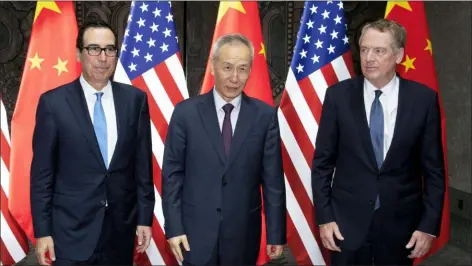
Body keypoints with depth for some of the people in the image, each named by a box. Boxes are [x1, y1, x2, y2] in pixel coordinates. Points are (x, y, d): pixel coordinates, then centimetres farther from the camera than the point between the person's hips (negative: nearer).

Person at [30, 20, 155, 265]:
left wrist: (145, 217, 3)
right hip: (71, 230, -2)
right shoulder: (53, 102, -5)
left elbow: (143, 164, 3)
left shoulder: (135, 99, 1)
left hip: (121, 228, 2)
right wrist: (42, 231, -5)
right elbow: (42, 173, -3)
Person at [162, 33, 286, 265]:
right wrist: (174, 227, -5)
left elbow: (272, 178, -1)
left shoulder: (265, 115, -3)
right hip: (196, 230, 0)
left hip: (244, 232, 1)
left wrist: (276, 233, -1)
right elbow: (172, 173, -2)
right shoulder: (186, 112, -4)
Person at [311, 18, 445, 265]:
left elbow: (433, 168, 0)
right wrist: (324, 217, -5)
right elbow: (322, 162, -2)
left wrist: (430, 225, -3)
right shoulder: (338, 95, -5)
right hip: (347, 220, 0)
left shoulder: (424, 98, -5)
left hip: (401, 222, 1)